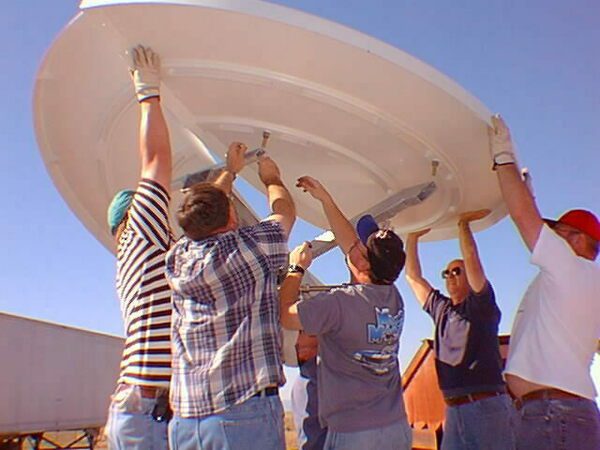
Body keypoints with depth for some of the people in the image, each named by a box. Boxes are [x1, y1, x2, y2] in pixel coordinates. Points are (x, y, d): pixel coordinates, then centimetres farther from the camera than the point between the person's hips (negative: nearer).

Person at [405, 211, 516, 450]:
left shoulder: (482, 307, 0)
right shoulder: (440, 309, 16)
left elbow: (471, 258, -12)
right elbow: (413, 276, 20)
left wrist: (464, 223, -3)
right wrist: (412, 237, 18)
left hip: (487, 406, -6)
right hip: (453, 410, 6)